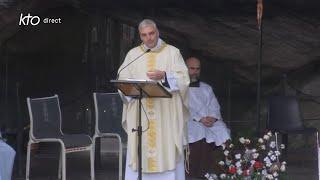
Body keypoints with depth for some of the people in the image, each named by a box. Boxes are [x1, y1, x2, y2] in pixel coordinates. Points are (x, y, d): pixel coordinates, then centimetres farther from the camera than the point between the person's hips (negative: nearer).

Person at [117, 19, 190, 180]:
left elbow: (183, 79, -3)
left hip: (166, 116, -2)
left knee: (167, 154, -6)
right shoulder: (132, 55, 14)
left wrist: (164, 75, -20)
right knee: (140, 154, -3)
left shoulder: (172, 52, 7)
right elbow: (123, 81, 5)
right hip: (139, 116, 2)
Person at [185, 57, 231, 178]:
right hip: (191, 122, -4)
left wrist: (213, 117, -7)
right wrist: (199, 118, -15)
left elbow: (214, 106, 16)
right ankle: (196, 175, -28)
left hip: (211, 121, 4)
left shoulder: (207, 88, 28)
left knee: (223, 133, -25)